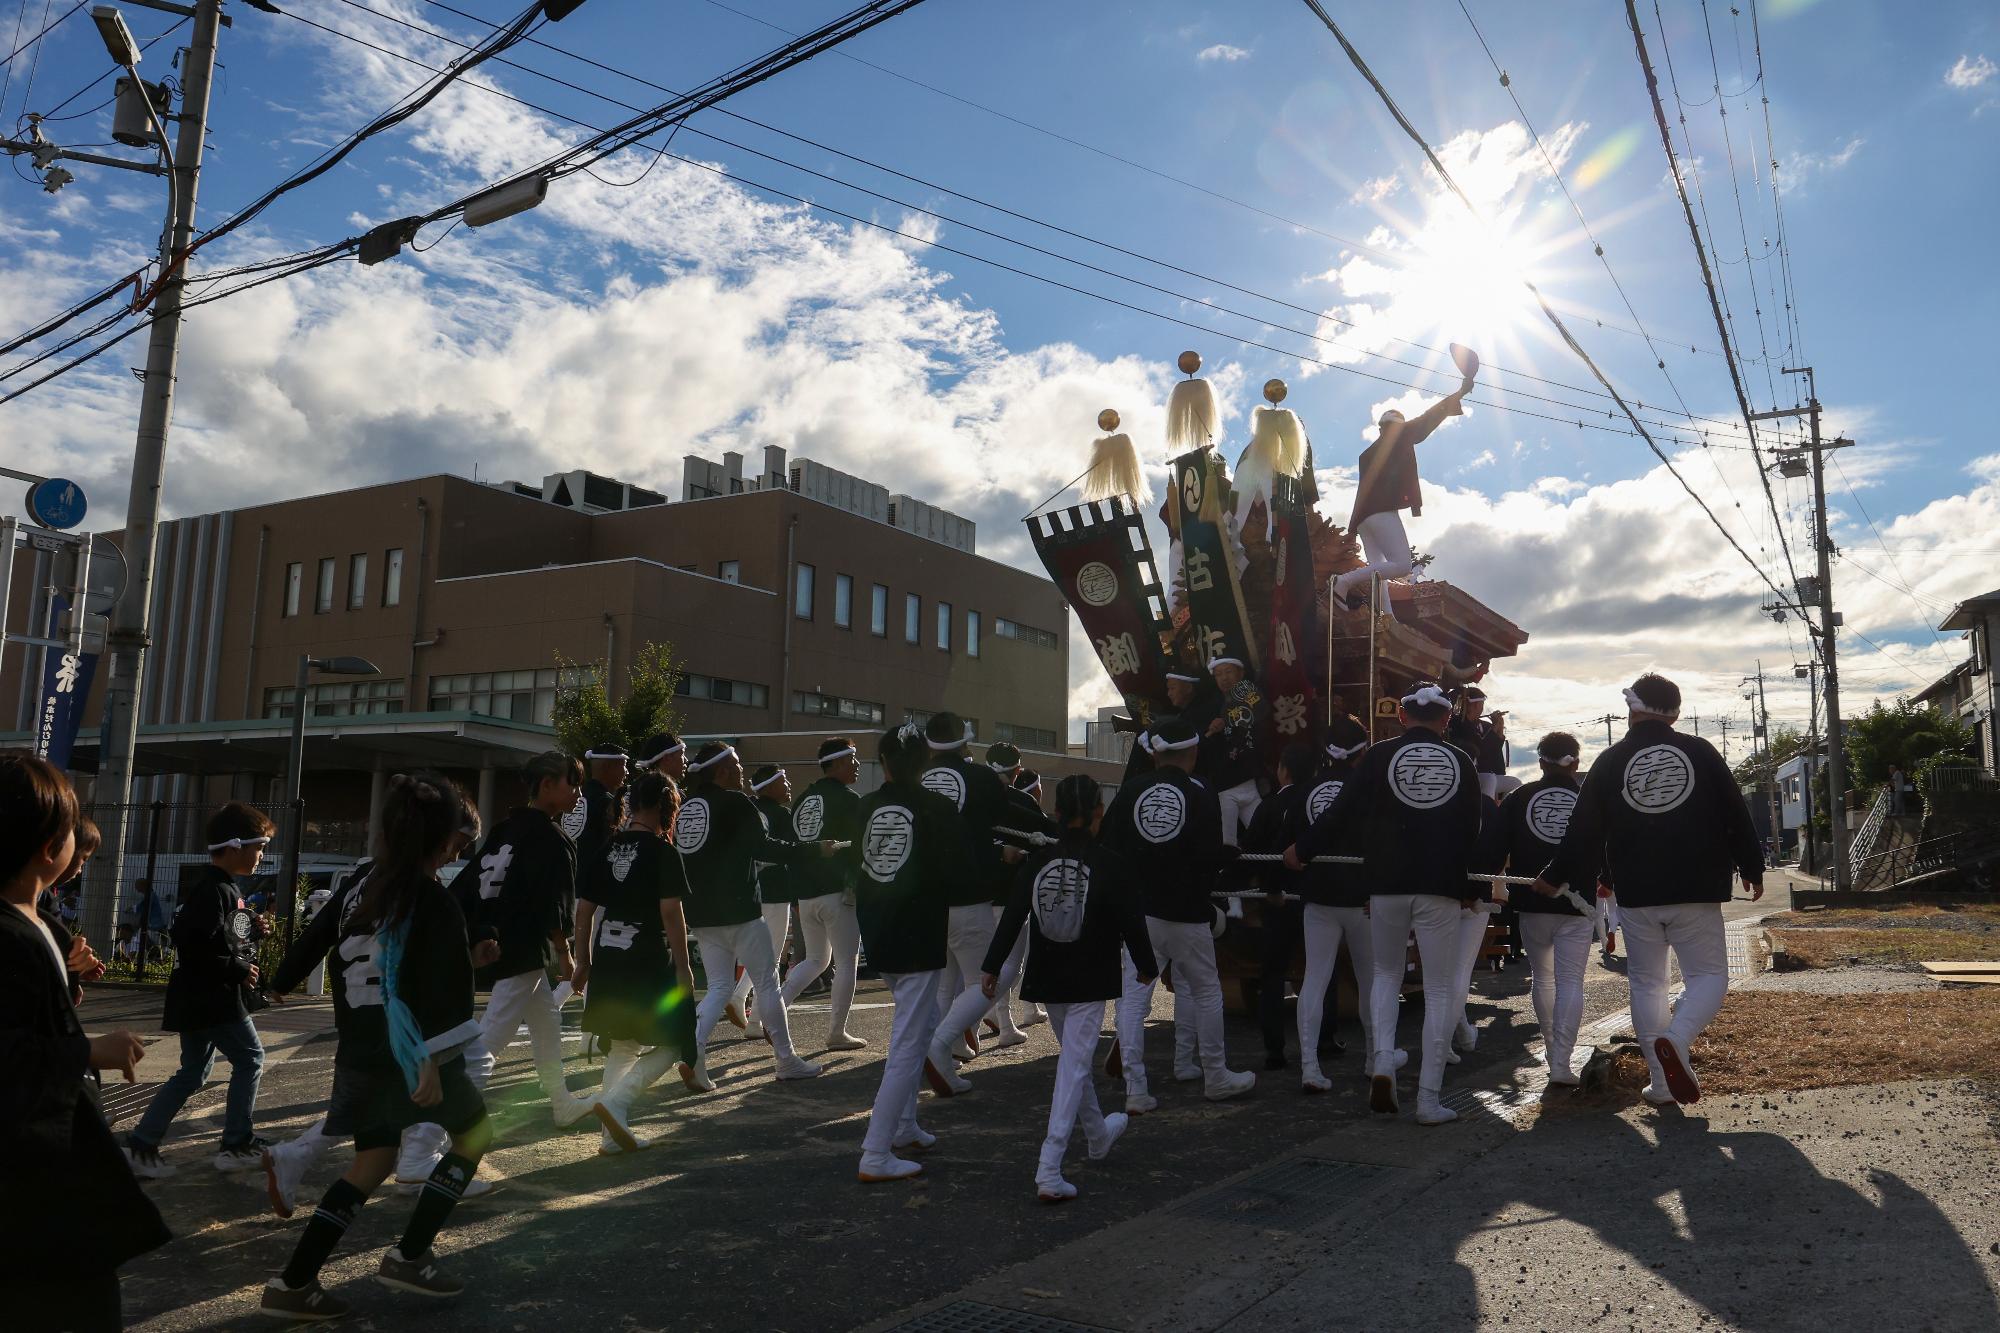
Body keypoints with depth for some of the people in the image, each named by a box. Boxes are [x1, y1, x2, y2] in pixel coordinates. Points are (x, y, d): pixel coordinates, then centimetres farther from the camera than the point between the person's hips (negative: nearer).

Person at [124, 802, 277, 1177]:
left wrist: (253, 930, 5)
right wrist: (239, 970, -19)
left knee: (193, 1072, 15)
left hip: (204, 999, 10)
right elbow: (194, 946, -27)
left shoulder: (224, 886, 14)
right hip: (210, 999, -10)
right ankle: (237, 1145, 7)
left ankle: (140, 1145, 18)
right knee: (250, 1059, -1)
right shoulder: (212, 889, -19)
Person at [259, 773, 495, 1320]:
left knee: (373, 1161, 16)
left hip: (362, 1052, 7)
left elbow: (345, 966, 13)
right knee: (474, 1134, 13)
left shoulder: (367, 890, 7)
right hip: (411, 1054, -7)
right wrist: (431, 1062, -21)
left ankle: (293, 1283, 12)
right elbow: (436, 992, -22)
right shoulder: (435, 902, -17)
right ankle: (408, 1256, 9)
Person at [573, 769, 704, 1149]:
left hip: (608, 958, 6)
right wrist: (683, 965, -9)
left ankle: (615, 1133, 19)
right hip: (649, 961, -6)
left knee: (621, 1046, 18)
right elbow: (671, 913, -14)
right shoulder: (662, 852, -10)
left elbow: (584, 909, 10)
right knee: (671, 1044, 7)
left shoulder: (608, 848, 8)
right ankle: (615, 1100, -11)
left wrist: (584, 961, 18)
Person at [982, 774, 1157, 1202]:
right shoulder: (1108, 866, -12)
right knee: (1074, 1065, -4)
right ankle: (1049, 1171, -11)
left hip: (1047, 980, 5)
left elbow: (1012, 918, -2)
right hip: (1090, 982, -5)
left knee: (1073, 1056, 23)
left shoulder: (1036, 862, -2)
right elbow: (1131, 923, -8)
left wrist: (992, 967, 6)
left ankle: (1098, 1135, 43)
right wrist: (1147, 967, 8)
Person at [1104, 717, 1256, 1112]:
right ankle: (1216, 1078, 27)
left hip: (1136, 911, 2)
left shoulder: (1130, 792, 2)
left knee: (1133, 997, 4)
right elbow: (1211, 857, -12)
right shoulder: (1201, 795, -6)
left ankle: (1135, 1090, 1)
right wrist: (1234, 854, 9)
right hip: (1186, 914, -2)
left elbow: (1108, 848, 1)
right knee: (1206, 992, 15)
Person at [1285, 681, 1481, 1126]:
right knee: (1440, 991, 7)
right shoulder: (1461, 762, 4)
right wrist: (1468, 888, 21)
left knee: (1386, 973, 20)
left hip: (1387, 885, 0)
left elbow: (1343, 813, -3)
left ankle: (1381, 1063, 1)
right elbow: (1472, 833, 9)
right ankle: (1429, 1101, 6)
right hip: (1440, 889, 0)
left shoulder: (1380, 756, -2)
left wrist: (1302, 850, 11)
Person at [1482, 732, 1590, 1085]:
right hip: (1576, 906, -1)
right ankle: (1561, 1063, -9)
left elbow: (1493, 848, -5)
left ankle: (1552, 1050, 28)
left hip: (1532, 902, 1)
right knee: (1570, 981, -1)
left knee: (1542, 976, 18)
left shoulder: (1518, 798, -1)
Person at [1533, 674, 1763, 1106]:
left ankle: (1662, 1082, 9)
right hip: (1696, 892, -1)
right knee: (1709, 976, 7)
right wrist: (1752, 869, 17)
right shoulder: (1700, 752, 1)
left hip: (1637, 895, 1)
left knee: (1646, 982, 11)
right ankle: (1676, 1040, -21)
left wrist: (1556, 877, 16)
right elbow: (1736, 815, 4)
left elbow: (1585, 830, 3)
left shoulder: (1610, 761, 1)